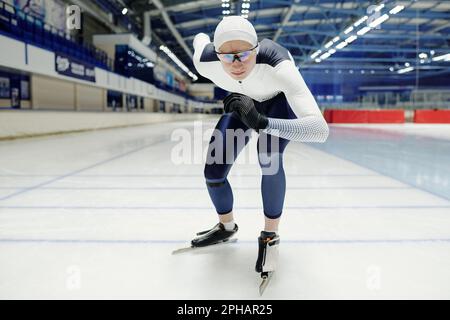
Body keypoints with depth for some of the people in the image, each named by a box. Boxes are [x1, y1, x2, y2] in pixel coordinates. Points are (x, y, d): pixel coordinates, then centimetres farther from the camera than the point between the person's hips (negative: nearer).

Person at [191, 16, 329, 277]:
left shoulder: (278, 64, -44)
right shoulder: (205, 62, -32)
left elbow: (320, 130, -52)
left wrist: (261, 122, -61)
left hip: (281, 100, -3)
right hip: (245, 101, 4)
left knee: (269, 159, -32)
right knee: (213, 173, -4)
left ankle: (270, 236, -6)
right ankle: (227, 227, 27)